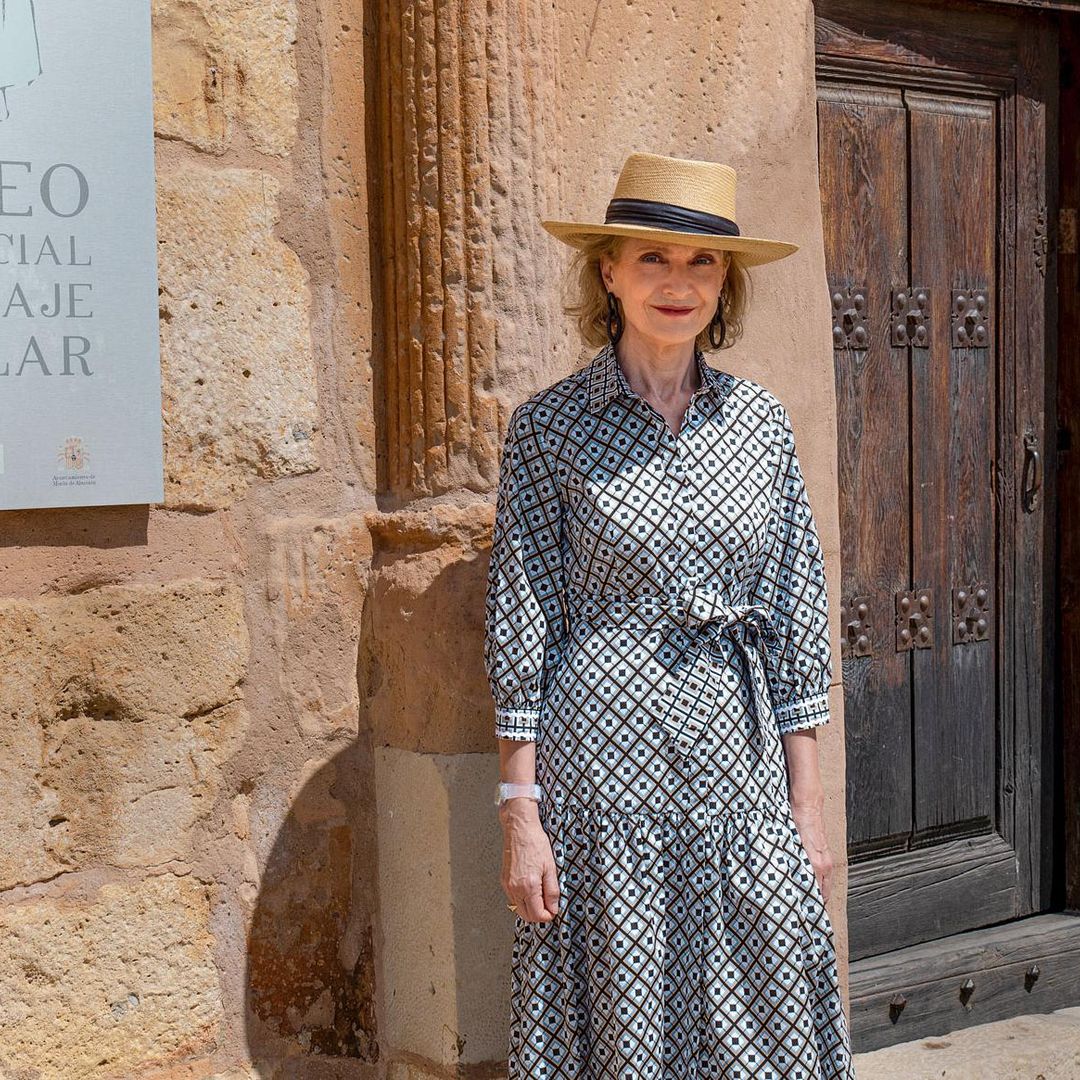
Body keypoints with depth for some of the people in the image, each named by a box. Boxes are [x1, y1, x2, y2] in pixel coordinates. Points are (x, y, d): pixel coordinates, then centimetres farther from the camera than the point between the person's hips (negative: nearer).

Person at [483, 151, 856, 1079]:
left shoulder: (761, 421, 7)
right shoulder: (551, 427, -2)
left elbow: (796, 618, 9)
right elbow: (521, 625, -2)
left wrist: (808, 805, 6)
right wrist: (521, 811, -6)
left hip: (741, 759, 3)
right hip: (604, 760, -3)